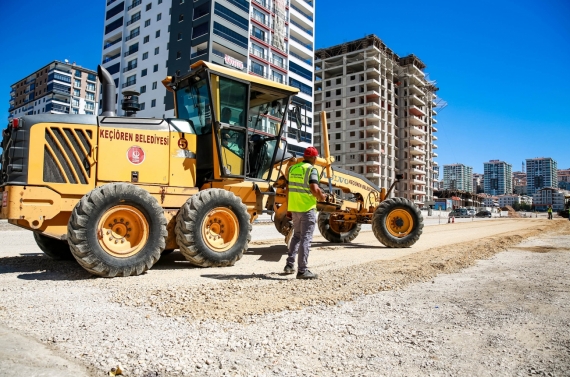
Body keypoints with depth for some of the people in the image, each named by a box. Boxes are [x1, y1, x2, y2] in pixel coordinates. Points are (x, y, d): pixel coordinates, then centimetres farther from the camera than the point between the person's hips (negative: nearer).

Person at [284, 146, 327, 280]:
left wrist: (289, 204, 24)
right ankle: (302, 270, 0)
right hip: (307, 208, -7)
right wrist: (321, 197, -4)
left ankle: (289, 265, 21)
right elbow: (314, 189, -23)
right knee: (306, 238, -2)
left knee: (297, 236, 21)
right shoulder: (311, 170, -11)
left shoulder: (293, 168, 10)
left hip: (294, 208, 7)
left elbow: (288, 189, 15)